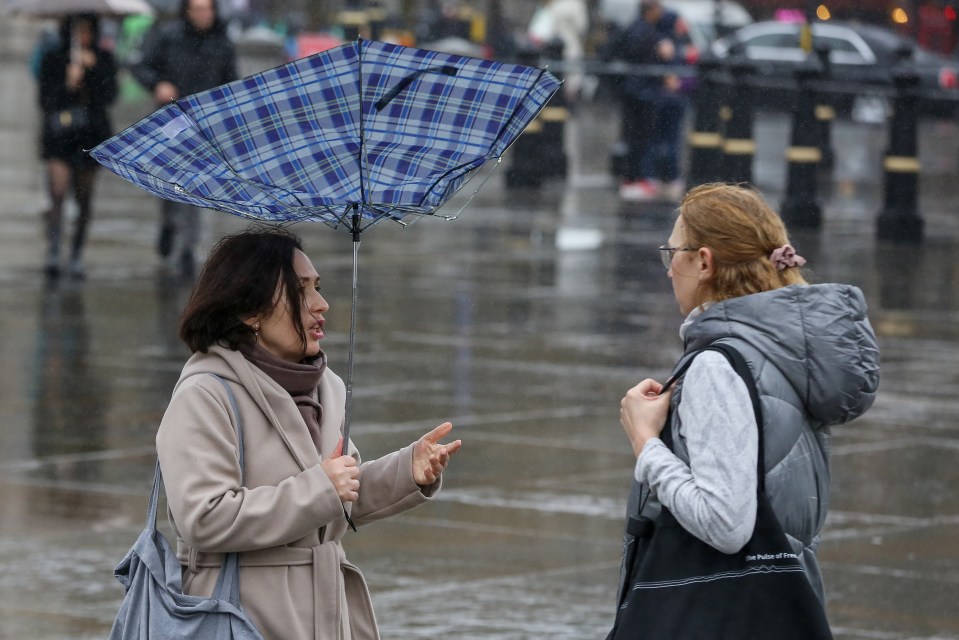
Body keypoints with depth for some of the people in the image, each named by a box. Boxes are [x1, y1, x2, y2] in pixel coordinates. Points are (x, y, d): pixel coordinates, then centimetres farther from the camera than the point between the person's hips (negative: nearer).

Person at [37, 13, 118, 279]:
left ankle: (77, 254, 18)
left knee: (84, 199, 6)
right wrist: (68, 85, -19)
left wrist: (94, 69, -17)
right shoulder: (52, 58, 0)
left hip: (91, 135, 2)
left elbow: (109, 97, -6)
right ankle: (52, 252, -21)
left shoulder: (103, 59, 4)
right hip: (58, 134, -2)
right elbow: (45, 100, -4)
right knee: (58, 192, -16)